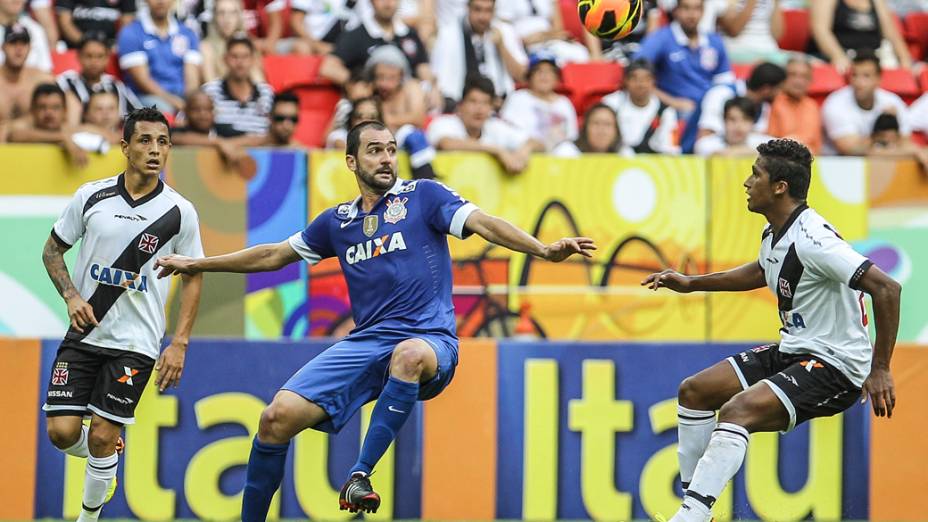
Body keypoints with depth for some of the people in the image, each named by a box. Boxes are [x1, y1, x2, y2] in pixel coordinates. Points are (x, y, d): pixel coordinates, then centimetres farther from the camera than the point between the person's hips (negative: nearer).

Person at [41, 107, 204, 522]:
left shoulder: (179, 212, -4)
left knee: (102, 436, -6)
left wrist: (179, 344, -3)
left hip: (136, 343, -2)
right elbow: (52, 250, 10)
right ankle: (106, 457, 29)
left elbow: (193, 278, 5)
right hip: (84, 333, 2)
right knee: (62, 431, -5)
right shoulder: (91, 197, -2)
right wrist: (71, 296, -7)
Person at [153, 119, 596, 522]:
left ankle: (360, 475, -38)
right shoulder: (337, 221, 19)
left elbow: (483, 223, -8)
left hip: (427, 340, -4)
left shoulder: (423, 196, 6)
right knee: (278, 417, -12)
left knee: (410, 355, -42)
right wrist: (195, 265, 33)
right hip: (365, 341, 4)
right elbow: (274, 255, 30)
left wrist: (543, 249, -24)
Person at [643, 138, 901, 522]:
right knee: (694, 391, 9)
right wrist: (691, 284, 27)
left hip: (834, 366, -10)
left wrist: (880, 370, -30)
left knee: (738, 410, -29)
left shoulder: (811, 239, -25)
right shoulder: (775, 233, 5)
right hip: (792, 351, 10)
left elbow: (886, 288, -30)